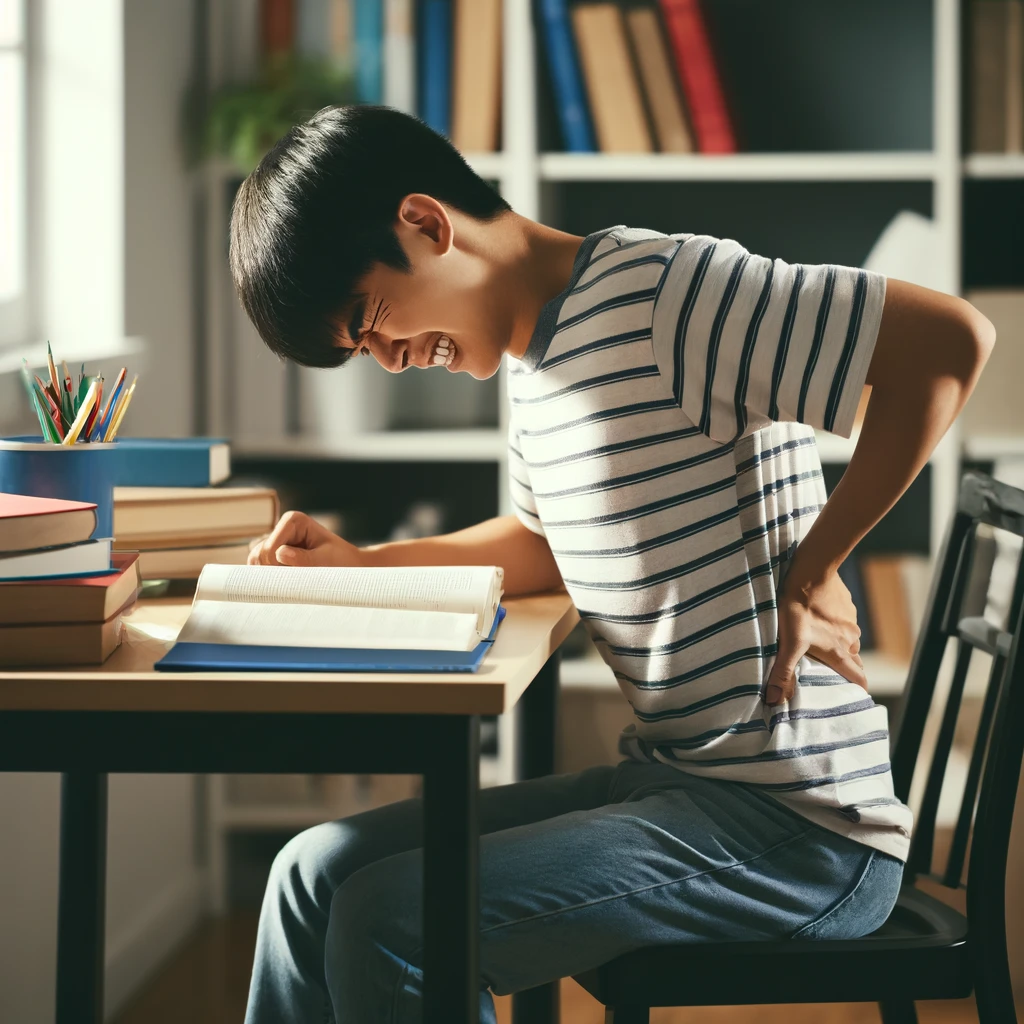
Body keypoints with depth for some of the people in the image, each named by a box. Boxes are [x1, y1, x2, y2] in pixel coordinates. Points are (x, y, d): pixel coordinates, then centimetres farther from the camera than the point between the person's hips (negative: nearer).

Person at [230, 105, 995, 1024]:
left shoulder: (660, 293, -17)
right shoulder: (534, 353, 13)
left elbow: (952, 338, -24)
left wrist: (813, 569, -18)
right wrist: (361, 567, 17)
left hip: (793, 827, -9)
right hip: (667, 780, 9)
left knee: (389, 922, -19)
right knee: (320, 872, 6)